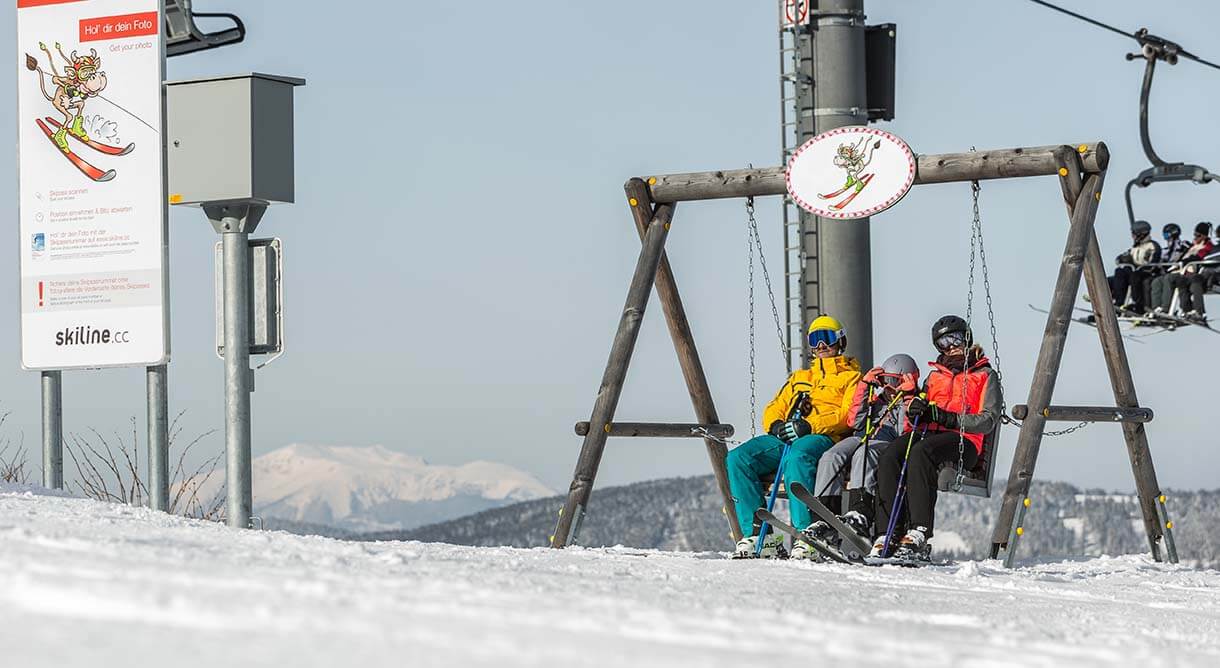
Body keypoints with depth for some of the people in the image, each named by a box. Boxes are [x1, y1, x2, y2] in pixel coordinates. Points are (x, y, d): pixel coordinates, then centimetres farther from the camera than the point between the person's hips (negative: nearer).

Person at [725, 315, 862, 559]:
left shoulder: (852, 377, 17)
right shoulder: (799, 378, 35)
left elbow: (849, 415, -1)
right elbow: (774, 409, 27)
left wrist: (809, 426, -15)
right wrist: (776, 426, 0)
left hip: (824, 438, -6)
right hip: (785, 438, 6)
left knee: (797, 456, -42)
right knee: (737, 458, -22)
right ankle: (758, 533, -25)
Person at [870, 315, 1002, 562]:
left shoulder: (985, 375, 15)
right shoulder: (935, 376, 32)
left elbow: (988, 420, 0)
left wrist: (949, 418, -13)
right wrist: (915, 412, 0)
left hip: (964, 440, -5)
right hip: (927, 433, 5)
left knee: (921, 452, -38)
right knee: (890, 455, -29)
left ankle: (919, 534, -47)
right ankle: (888, 534, -38)